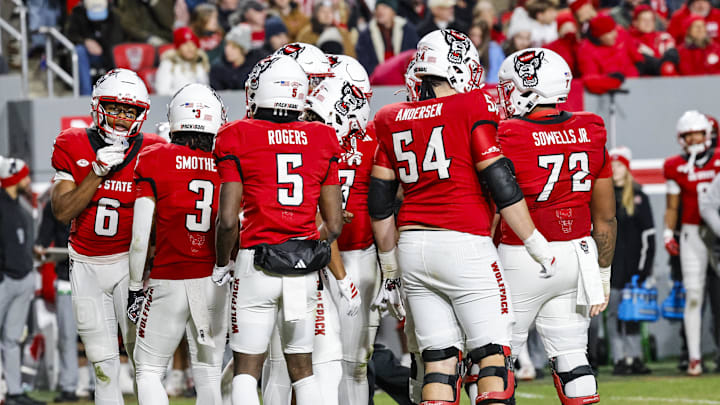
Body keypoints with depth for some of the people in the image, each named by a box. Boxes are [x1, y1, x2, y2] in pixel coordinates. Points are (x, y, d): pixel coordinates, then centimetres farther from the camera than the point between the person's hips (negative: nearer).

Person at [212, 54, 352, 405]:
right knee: (302, 369, 13)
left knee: (246, 369, 3)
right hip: (306, 270, 4)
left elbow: (228, 219, -8)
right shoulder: (322, 140, 6)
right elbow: (334, 224, 7)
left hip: (257, 268, -4)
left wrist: (222, 264, 9)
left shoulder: (238, 139, -5)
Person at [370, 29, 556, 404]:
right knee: (493, 358, 0)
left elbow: (380, 206, 12)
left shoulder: (391, 120, 10)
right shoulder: (473, 109, -6)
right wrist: (539, 247, 0)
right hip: (464, 245, -5)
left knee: (438, 360, 8)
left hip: (413, 247, 5)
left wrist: (390, 269, 21)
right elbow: (502, 187, -9)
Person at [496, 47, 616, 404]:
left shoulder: (507, 138, -14)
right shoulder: (590, 135, 2)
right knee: (572, 360, 9)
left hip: (521, 262, -5)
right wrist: (602, 274, 17)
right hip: (576, 255, 5)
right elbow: (605, 217, 8)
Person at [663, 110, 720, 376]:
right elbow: (672, 207, 9)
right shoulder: (677, 168, 4)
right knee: (693, 296, -3)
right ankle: (694, 357, -1)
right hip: (692, 235, 0)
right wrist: (668, 234, -3)